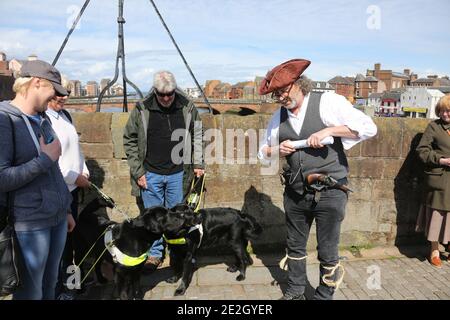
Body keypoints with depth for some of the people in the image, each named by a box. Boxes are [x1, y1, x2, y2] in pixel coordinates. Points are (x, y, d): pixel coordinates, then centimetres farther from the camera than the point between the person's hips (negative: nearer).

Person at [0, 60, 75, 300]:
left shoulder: (41, 118, 11)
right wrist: (46, 159, -15)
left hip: (56, 217, 7)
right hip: (29, 223, -7)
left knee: (50, 285, 18)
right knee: (30, 292, 6)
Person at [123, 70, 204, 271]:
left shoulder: (187, 107, -4)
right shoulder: (142, 110, -8)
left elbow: (197, 136, 8)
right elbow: (129, 141, -1)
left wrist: (197, 163, 2)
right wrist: (137, 172, -4)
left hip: (178, 173, 1)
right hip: (150, 174, -1)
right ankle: (155, 253, 27)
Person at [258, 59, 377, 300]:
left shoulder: (328, 102, -7)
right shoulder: (279, 116, 8)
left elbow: (369, 127, -11)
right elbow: (263, 152, 16)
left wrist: (328, 130, -20)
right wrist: (277, 150, -6)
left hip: (329, 192, -5)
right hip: (295, 193, 5)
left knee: (327, 252, 6)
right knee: (295, 246, 18)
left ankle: (324, 296, 28)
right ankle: (294, 293, 38)